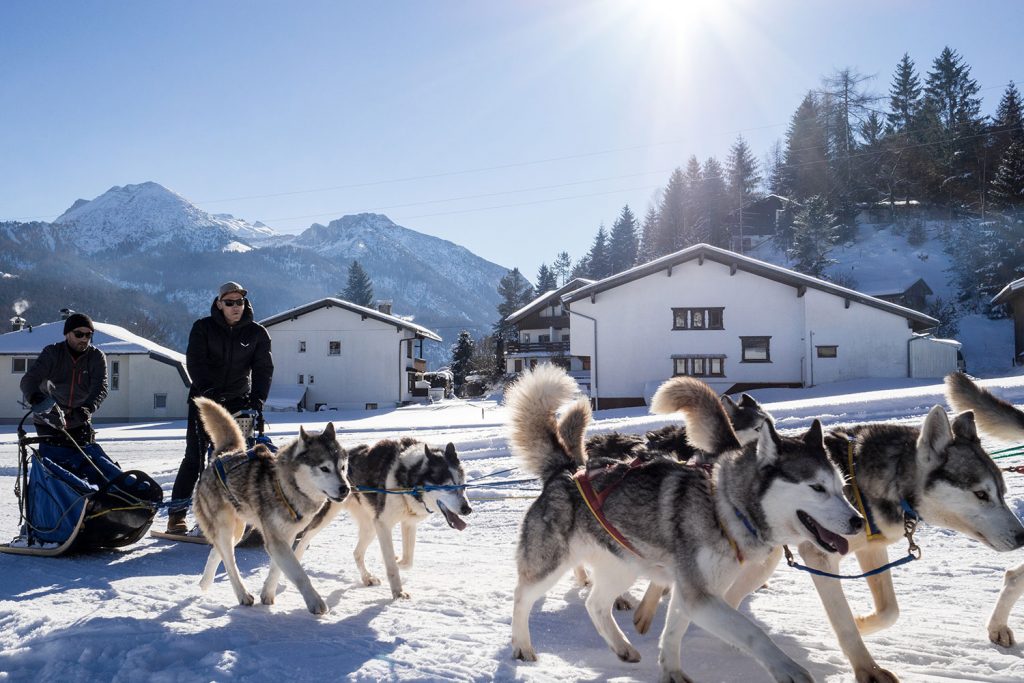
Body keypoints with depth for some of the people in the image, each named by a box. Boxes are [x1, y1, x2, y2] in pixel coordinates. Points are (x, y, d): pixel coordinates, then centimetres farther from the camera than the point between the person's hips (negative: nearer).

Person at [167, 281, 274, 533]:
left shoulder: (257, 333, 0)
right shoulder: (203, 328, -4)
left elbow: (263, 368, -7)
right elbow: (195, 362, -13)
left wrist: (257, 399, -21)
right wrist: (208, 390, -29)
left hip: (238, 401, 2)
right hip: (204, 399, -2)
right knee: (196, 456, -7)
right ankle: (176, 515, -2)